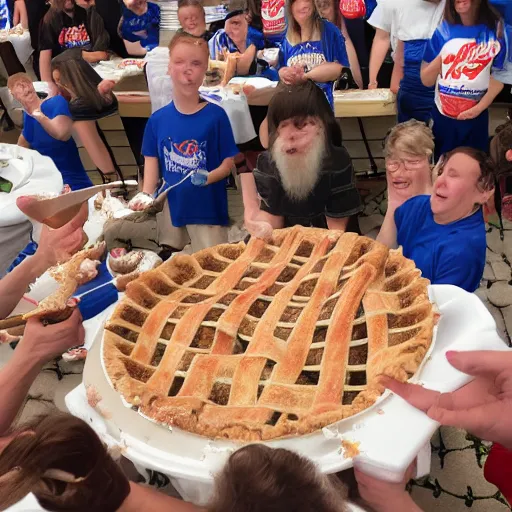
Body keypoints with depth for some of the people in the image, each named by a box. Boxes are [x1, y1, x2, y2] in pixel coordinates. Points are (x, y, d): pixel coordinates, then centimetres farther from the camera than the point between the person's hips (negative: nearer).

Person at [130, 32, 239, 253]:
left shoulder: (216, 116, -9)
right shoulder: (157, 119, -1)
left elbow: (228, 163, -7)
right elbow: (152, 161, 3)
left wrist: (208, 177, -25)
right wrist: (146, 194, -12)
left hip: (208, 209, -3)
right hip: (171, 208, 3)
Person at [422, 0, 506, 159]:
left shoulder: (496, 29, -4)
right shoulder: (442, 30, -3)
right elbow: (426, 80, -3)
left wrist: (480, 107, -10)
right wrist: (441, 56, -16)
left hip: (475, 117, 0)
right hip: (441, 116, 1)